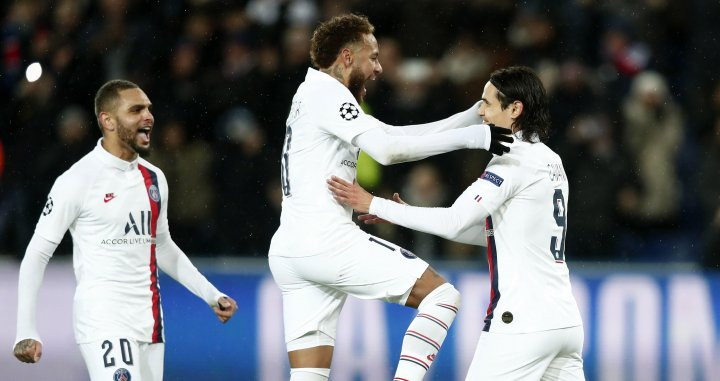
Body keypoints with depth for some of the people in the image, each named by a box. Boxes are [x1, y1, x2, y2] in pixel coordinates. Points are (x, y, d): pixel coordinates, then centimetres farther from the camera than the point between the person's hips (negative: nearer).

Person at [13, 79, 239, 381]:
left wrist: (211, 295, 21)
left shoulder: (154, 179, 12)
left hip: (149, 320, 7)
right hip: (102, 320, -7)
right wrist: (26, 332, -13)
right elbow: (36, 255, -6)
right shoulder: (77, 181, -9)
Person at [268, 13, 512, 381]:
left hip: (288, 252, 10)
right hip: (329, 242, -10)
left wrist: (478, 115, 19)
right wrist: (470, 137, -16)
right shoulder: (326, 92, -6)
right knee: (442, 294, -3)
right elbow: (388, 149, -18)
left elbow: (398, 135, 25)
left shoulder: (321, 96, 25)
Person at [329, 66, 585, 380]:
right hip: (566, 321, 9)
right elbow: (490, 232, 22)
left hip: (524, 324, -9)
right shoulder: (551, 161, 17)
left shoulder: (512, 162, -12)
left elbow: (453, 222, -19)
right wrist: (406, 215, 18)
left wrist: (374, 204, -12)